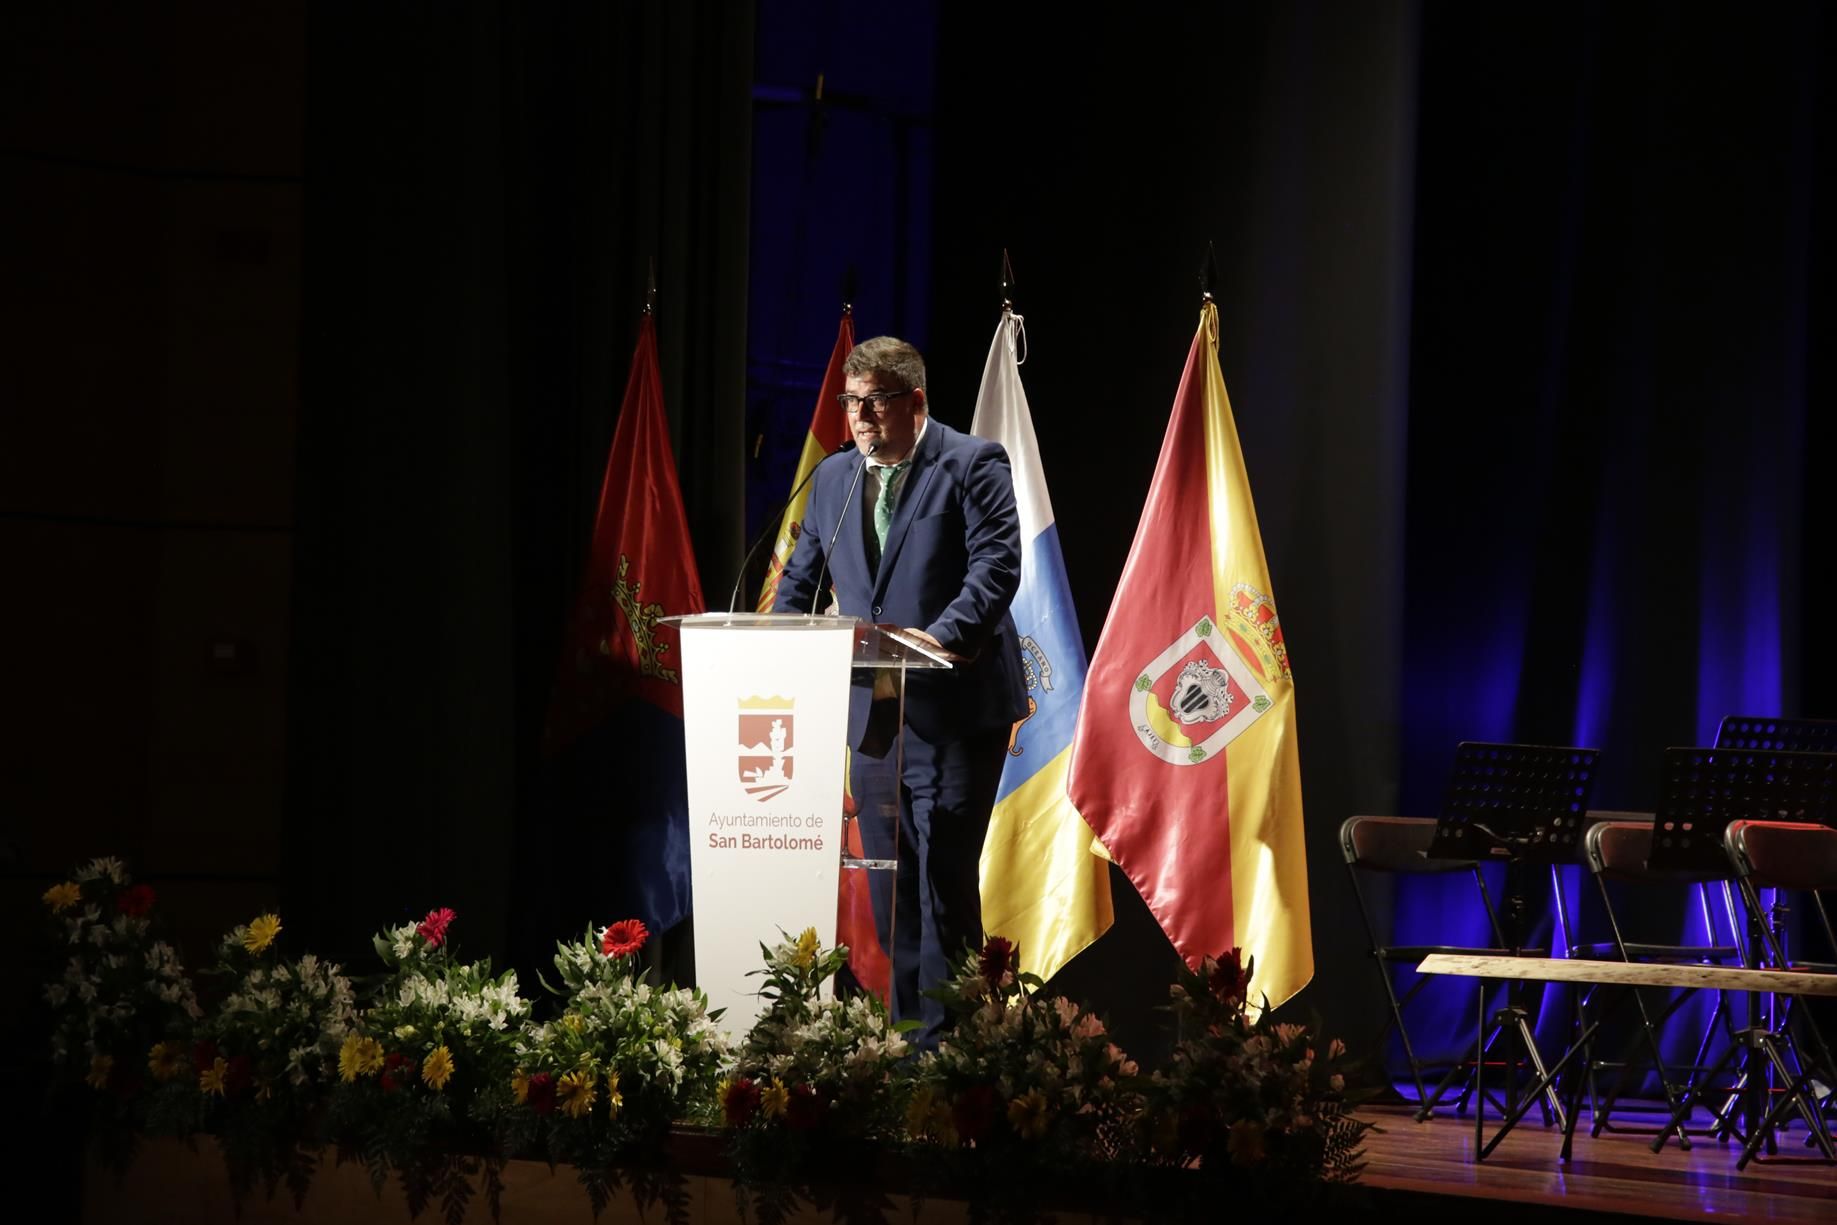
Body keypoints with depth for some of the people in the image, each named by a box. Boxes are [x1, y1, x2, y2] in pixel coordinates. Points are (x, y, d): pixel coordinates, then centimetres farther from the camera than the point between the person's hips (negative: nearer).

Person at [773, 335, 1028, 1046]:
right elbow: (802, 579, 19)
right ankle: (904, 1039, 15)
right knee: (891, 883, 9)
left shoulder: (973, 465, -4)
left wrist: (942, 634, -30)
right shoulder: (833, 477, 15)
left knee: (944, 879, -9)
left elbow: (995, 566, -15)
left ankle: (944, 1042, -5)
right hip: (870, 713, 6)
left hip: (952, 711, -6)